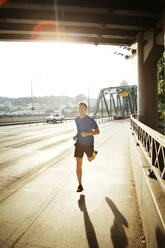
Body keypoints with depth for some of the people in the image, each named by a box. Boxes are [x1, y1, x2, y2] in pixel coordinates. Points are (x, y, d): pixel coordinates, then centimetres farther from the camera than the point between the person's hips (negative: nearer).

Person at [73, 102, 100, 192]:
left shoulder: (90, 120, -17)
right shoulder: (76, 119, 1)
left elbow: (97, 131, -12)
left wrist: (87, 133, -28)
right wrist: (76, 136, 3)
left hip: (88, 144, -2)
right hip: (79, 144, 3)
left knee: (90, 159, 25)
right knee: (78, 165, -6)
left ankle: (94, 153, 62)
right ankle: (80, 186, 2)